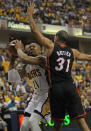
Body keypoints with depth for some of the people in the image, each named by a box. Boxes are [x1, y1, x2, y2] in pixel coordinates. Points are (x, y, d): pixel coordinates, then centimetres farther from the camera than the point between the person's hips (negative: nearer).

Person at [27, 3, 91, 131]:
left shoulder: (51, 46, 3)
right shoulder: (72, 52, 14)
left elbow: (34, 30, 4)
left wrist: (30, 14, 17)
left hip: (56, 88, -2)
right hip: (70, 87, 2)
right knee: (80, 119, -3)